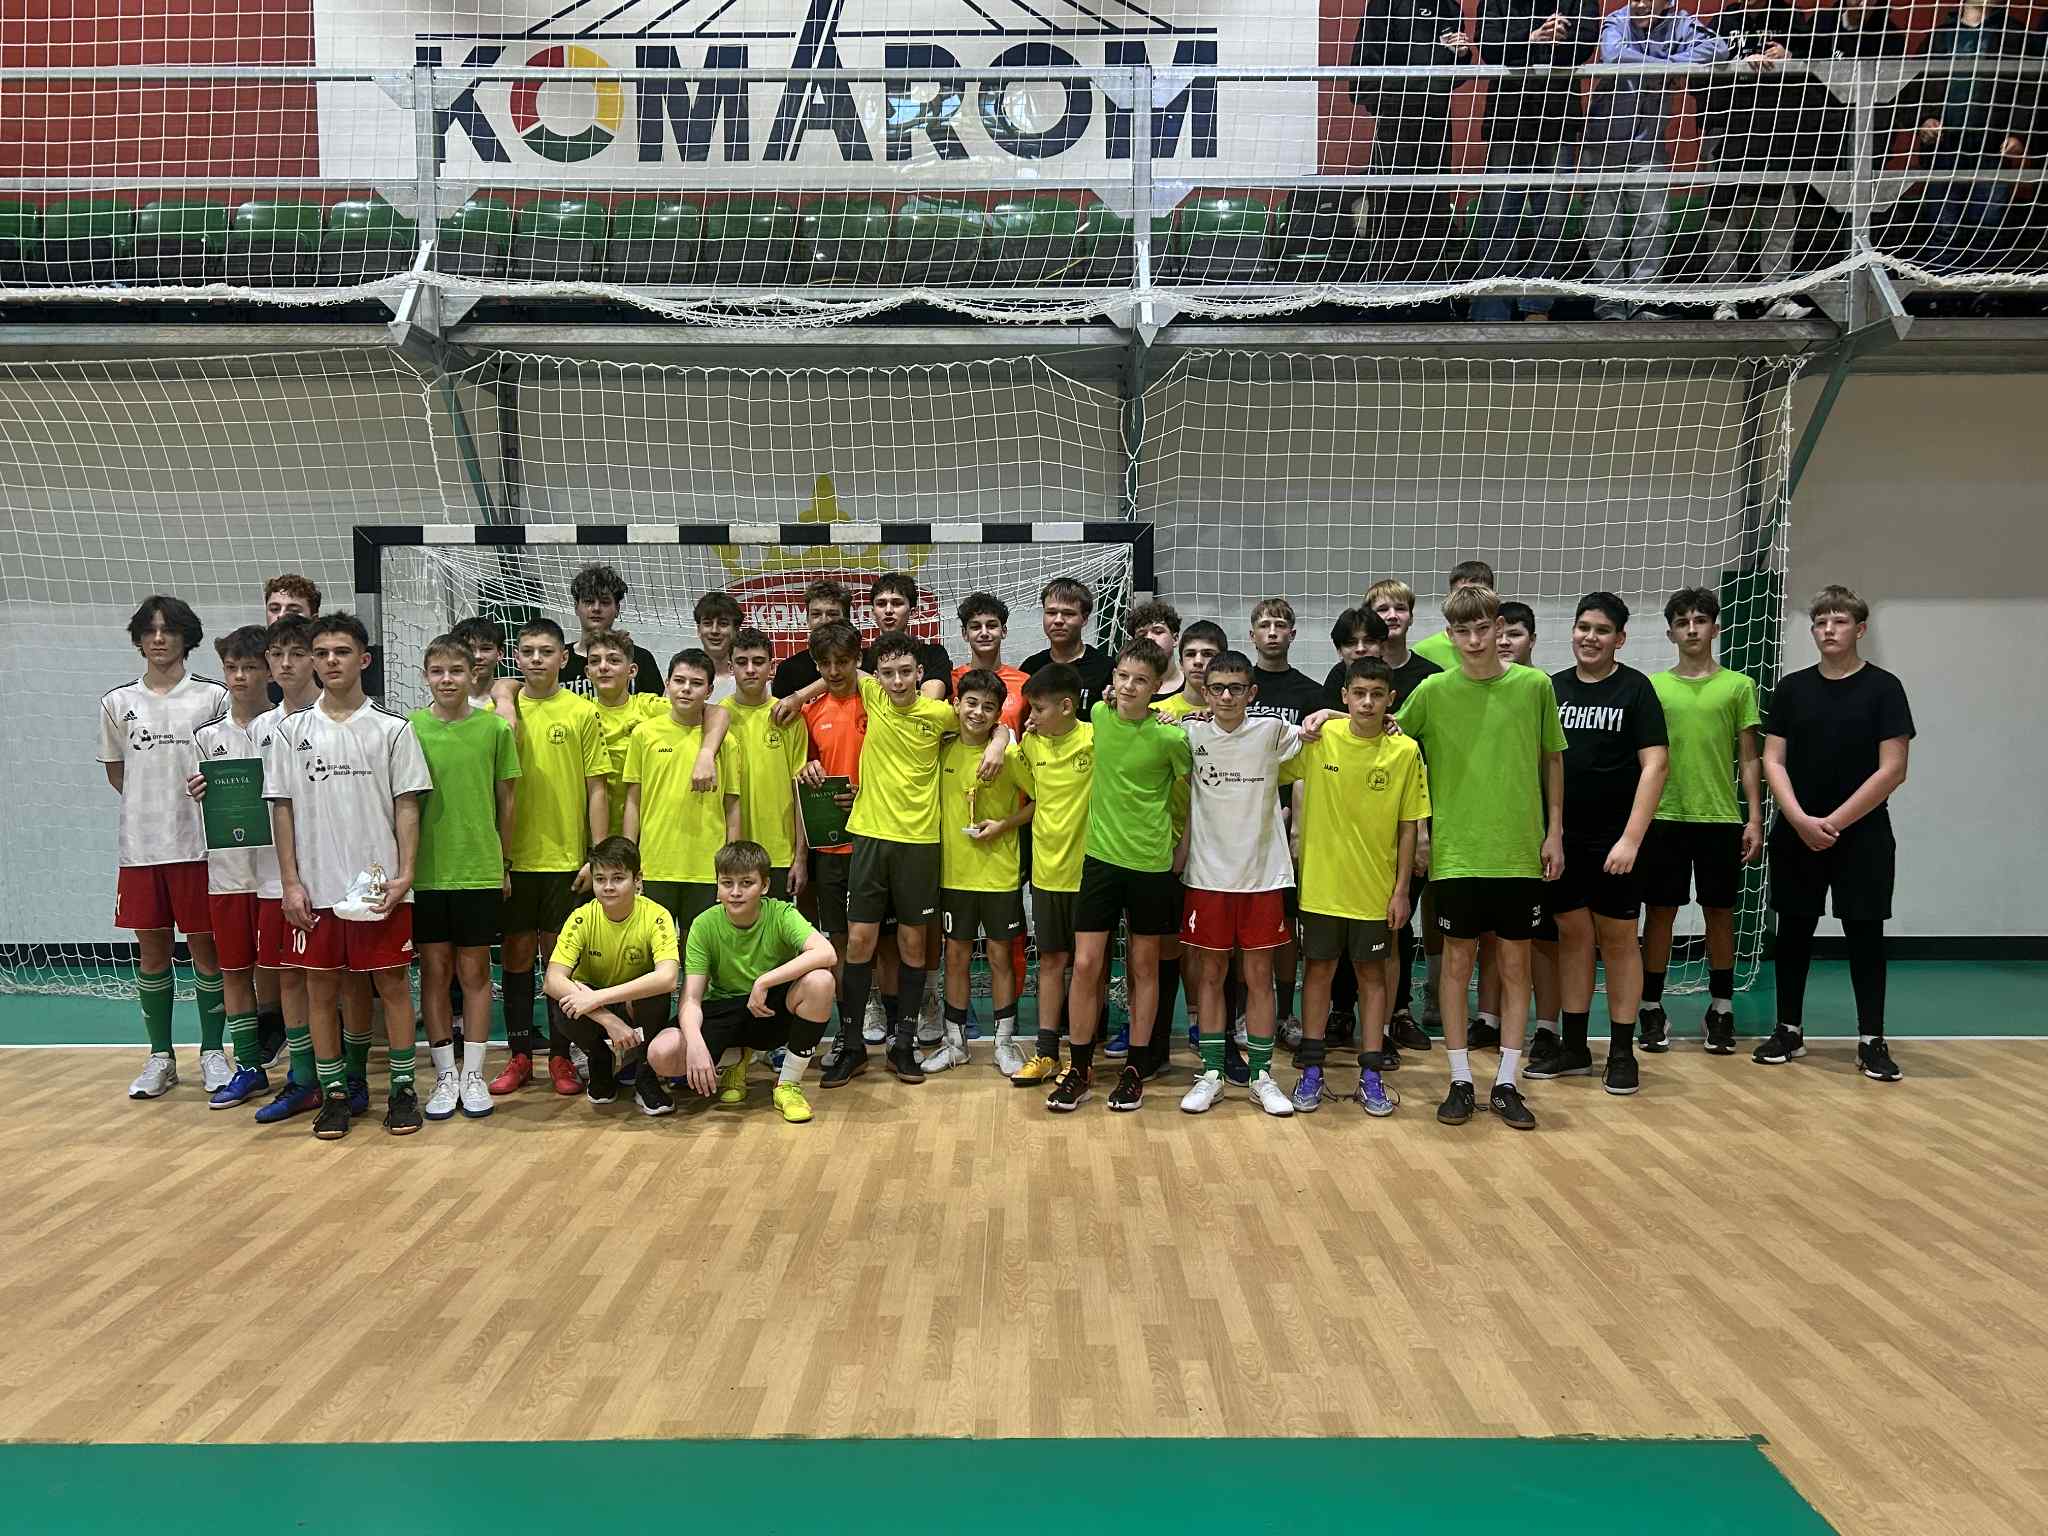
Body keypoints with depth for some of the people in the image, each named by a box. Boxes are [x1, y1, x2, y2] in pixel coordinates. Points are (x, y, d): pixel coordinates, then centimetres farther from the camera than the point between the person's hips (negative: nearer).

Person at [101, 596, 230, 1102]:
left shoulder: (212, 696, 1)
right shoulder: (117, 702, 8)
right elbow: (115, 772, 16)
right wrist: (152, 802, 4)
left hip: (198, 843, -2)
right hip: (141, 845, 2)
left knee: (205, 946, 3)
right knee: (151, 949, 8)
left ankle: (212, 1052, 16)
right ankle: (160, 1056, 19)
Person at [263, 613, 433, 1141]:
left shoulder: (392, 729, 1)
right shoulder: (291, 732, 6)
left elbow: (407, 806, 0)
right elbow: (282, 810, 6)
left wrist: (405, 875, -9)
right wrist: (291, 883, -1)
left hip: (379, 886, -2)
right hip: (315, 886, 2)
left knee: (392, 984, 3)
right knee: (321, 987, 7)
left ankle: (403, 1088, 13)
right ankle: (334, 1092, 17)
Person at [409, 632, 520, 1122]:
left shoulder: (494, 727, -1)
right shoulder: (409, 727, -1)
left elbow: (505, 801, 5)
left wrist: (504, 864, 7)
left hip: (479, 870, 0)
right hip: (426, 872, 1)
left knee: (474, 971, 7)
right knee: (434, 971, 8)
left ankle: (473, 1073, 16)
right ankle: (445, 1075, 18)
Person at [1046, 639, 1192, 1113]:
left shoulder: (1170, 736, -14)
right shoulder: (1100, 715, -2)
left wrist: (1176, 842, 3)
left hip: (1151, 864, -3)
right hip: (1101, 856, 3)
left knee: (1143, 966, 10)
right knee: (1085, 964, 0)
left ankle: (1135, 1070, 20)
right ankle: (1078, 1068, 13)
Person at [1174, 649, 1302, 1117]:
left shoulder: (1272, 731, -4)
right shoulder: (1190, 733, -3)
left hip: (1263, 875, 0)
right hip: (1208, 875, 0)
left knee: (1259, 976, 6)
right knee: (1210, 974, 7)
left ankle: (1262, 1075, 17)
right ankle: (1211, 1073, 18)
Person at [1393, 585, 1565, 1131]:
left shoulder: (1535, 686, 0)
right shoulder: (1434, 691, -2)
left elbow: (1552, 759, 8)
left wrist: (1554, 831, 6)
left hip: (1520, 851, 1)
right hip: (1456, 852, -1)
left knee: (1515, 963, 7)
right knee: (1457, 959, 5)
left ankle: (1506, 1083, 17)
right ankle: (1460, 1081, 16)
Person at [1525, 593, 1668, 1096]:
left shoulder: (1635, 688, -4)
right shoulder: (1552, 688, 7)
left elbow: (1655, 763, -9)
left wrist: (1631, 838, -16)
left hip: (1614, 840, -3)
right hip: (1562, 838, 4)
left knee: (1618, 939, 3)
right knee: (1573, 935, 10)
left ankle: (1622, 1051, 13)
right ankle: (1574, 1047, 19)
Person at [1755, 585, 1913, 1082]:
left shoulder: (1882, 687, -4)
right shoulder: (1792, 688, 5)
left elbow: (1892, 770, -8)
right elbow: (1773, 761, 3)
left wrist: (1834, 822, -12)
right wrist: (1801, 820, -11)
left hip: (1862, 835, -3)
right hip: (1796, 835, 3)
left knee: (1864, 934, 2)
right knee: (1793, 931, 8)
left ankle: (1872, 1040, 11)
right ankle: (1789, 1030, 19)